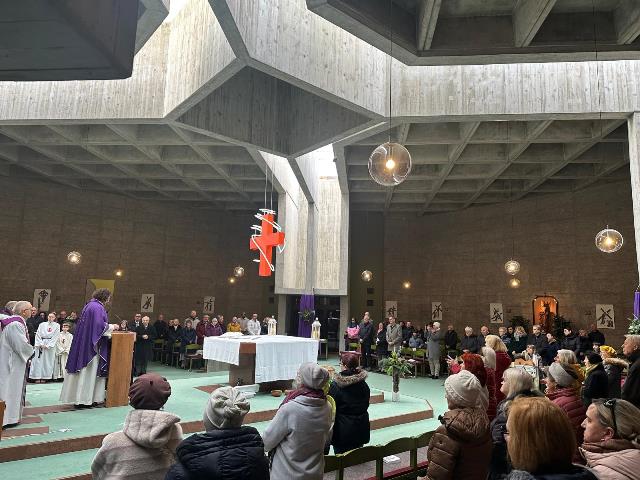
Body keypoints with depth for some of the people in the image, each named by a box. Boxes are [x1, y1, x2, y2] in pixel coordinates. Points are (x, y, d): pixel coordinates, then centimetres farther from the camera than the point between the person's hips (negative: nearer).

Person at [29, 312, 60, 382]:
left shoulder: (57, 326, 5)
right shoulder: (42, 324, 9)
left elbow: (55, 337, 0)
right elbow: (38, 334, 4)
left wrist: (48, 345, -8)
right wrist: (40, 344, -7)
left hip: (50, 345, -1)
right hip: (40, 344, 1)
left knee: (48, 361, -1)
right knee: (39, 360, -3)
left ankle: (44, 377, 4)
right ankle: (37, 377, 2)